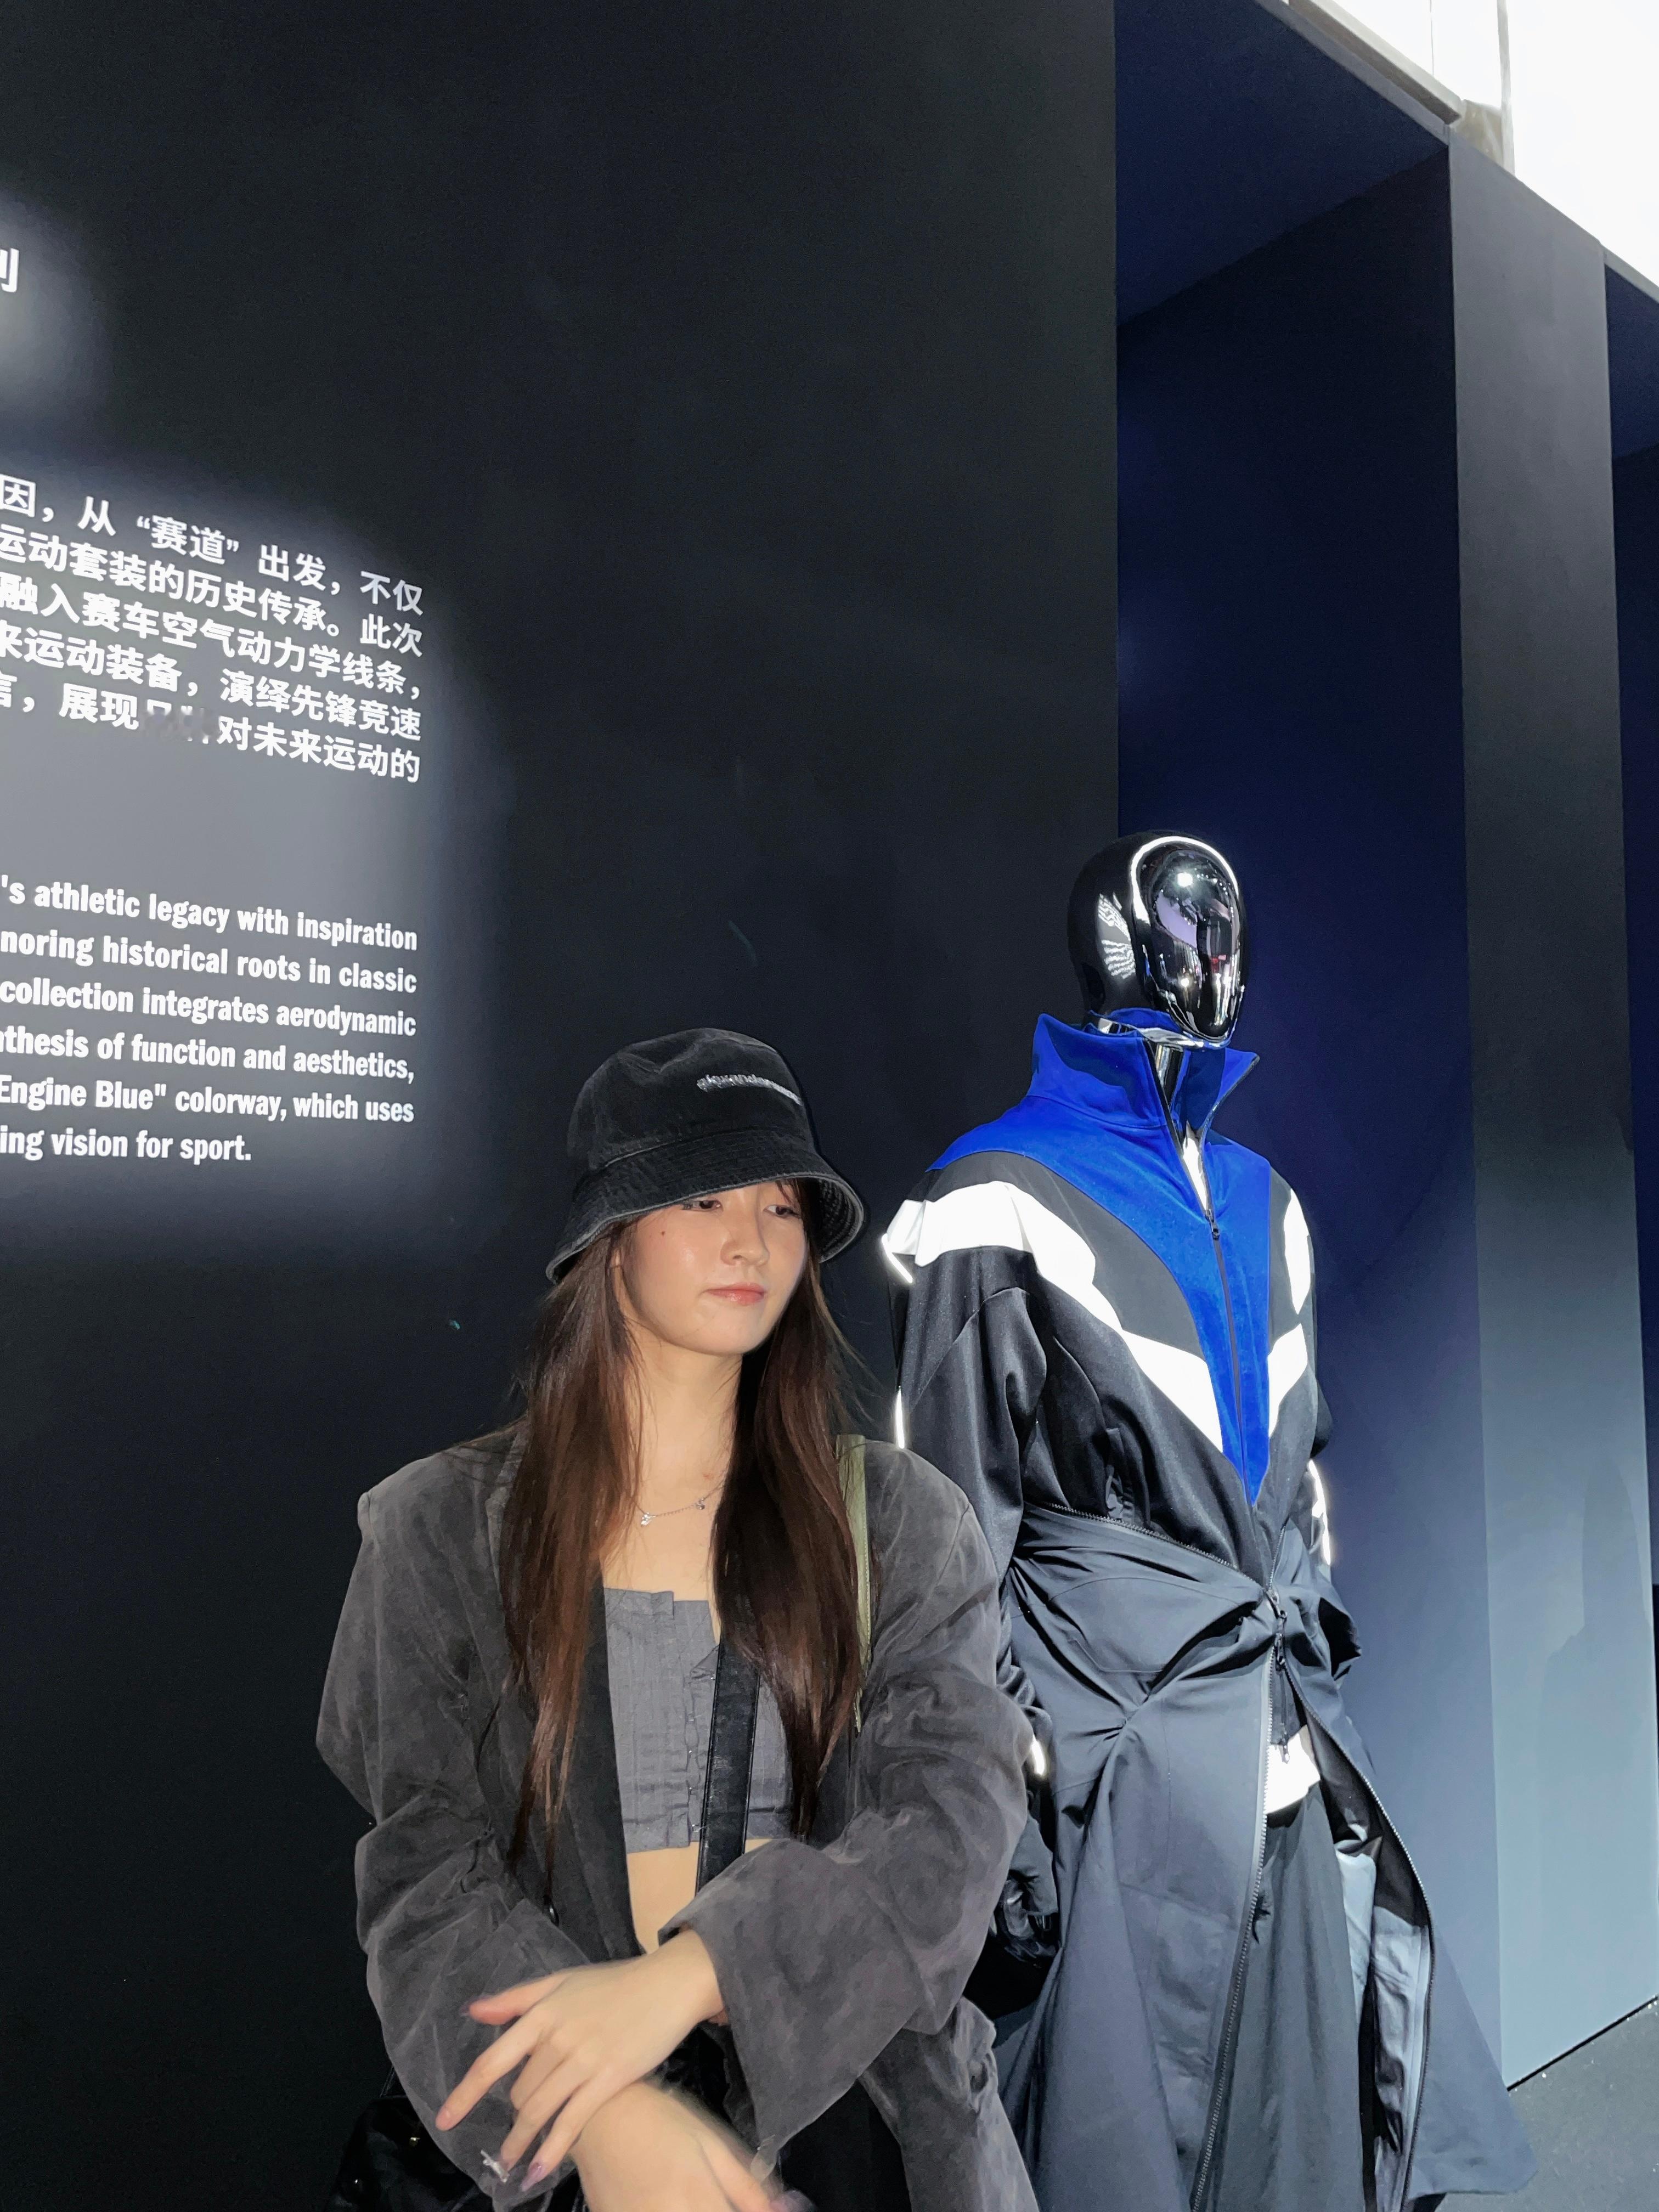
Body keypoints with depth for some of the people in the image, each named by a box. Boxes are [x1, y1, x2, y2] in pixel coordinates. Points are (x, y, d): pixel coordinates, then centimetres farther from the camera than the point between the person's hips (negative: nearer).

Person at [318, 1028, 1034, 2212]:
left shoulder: (897, 1516, -3)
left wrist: (685, 1975, -26)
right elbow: (426, 1872, -9)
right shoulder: (444, 1529, -5)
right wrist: (617, 2113, -24)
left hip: (853, 2104, 1)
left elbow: (958, 1813, -12)